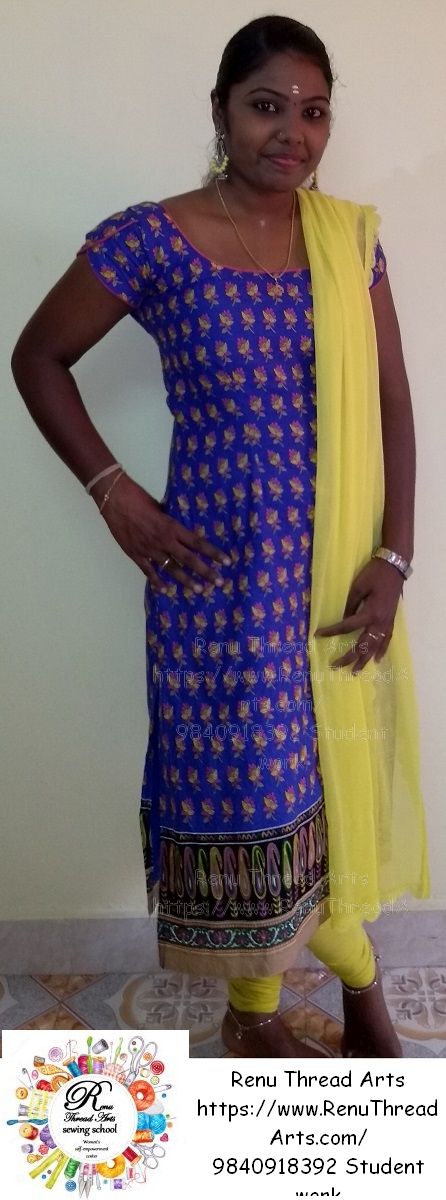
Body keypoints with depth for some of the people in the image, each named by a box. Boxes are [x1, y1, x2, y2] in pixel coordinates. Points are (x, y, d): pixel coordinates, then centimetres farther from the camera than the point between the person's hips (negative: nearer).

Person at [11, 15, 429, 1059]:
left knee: (338, 775, 14)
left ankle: (359, 986, 39)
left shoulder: (350, 237, 5)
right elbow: (37, 358, 2)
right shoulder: (151, 240, -7)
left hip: (342, 572, 4)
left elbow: (392, 402, 4)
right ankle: (256, 1011, 34)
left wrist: (393, 556, -5)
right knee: (247, 785, 8)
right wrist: (116, 495, -7)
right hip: (225, 570, -3)